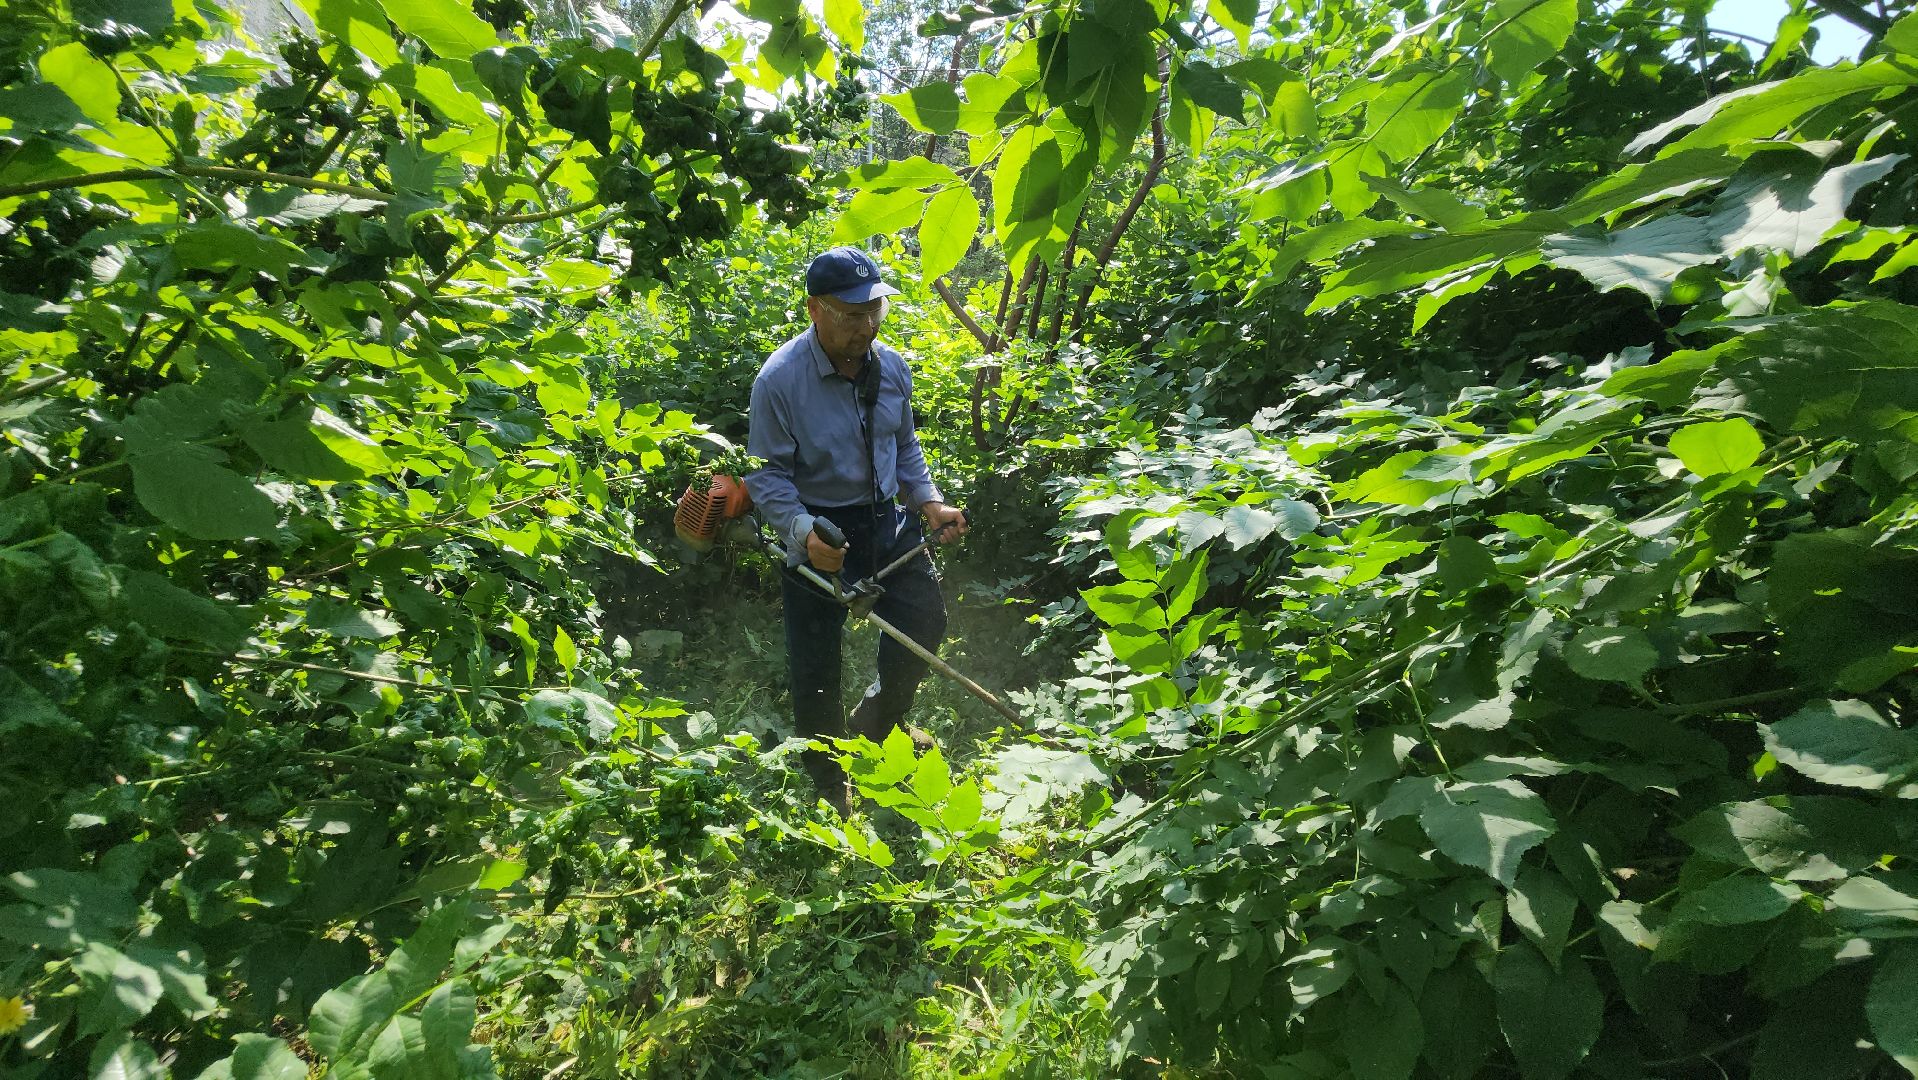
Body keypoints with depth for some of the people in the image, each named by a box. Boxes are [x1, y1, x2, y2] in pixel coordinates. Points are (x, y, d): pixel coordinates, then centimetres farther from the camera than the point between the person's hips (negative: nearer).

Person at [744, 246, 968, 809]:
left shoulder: (891, 367, -1)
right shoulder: (780, 379, -18)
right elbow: (767, 475, -14)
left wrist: (929, 502, 1)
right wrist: (803, 532, -29)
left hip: (887, 520, 5)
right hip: (819, 533, -4)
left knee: (925, 619, 5)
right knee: (815, 669, 6)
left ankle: (874, 724, 34)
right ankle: (829, 789, 31)